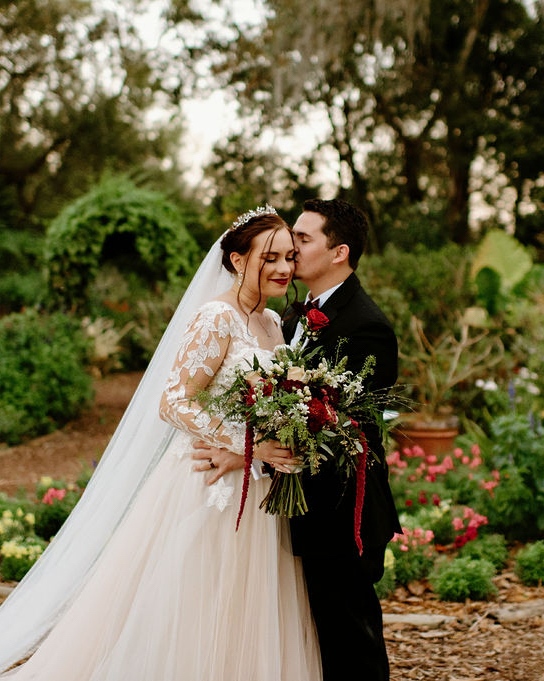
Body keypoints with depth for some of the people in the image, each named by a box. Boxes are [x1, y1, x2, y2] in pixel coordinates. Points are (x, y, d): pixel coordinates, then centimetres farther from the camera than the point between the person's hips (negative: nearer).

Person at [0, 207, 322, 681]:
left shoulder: (272, 323, 12)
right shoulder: (216, 318, -14)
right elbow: (173, 403, -20)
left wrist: (287, 446, 4)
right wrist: (248, 445, -25)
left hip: (256, 496, 8)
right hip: (210, 485, -8)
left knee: (243, 618, 13)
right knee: (193, 611, 1)